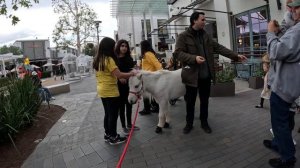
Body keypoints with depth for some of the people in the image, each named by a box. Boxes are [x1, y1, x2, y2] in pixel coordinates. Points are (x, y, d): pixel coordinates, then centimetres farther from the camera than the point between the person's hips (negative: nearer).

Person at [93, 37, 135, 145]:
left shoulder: (97, 60, 10)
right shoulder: (109, 59, -18)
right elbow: (119, 75, -25)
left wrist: (119, 78, 12)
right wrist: (131, 74, -12)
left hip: (102, 90, 9)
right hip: (111, 91, -9)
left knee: (107, 114, 19)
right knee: (113, 115, 4)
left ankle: (107, 134, 30)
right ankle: (113, 137, 16)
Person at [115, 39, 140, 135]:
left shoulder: (129, 58, 9)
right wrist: (119, 78, -24)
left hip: (129, 85, 5)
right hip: (119, 86, -5)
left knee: (129, 105, 14)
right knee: (122, 106, 4)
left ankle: (129, 124, 29)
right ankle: (124, 127, 17)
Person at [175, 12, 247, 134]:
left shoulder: (206, 36, 13)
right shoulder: (183, 36, -4)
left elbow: (219, 48, 11)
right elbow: (178, 52, -12)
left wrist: (236, 56, 4)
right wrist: (194, 58, -25)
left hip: (206, 75, 5)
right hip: (192, 75, -4)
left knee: (205, 101, 14)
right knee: (190, 101, 8)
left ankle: (204, 122, 32)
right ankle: (189, 123, 27)